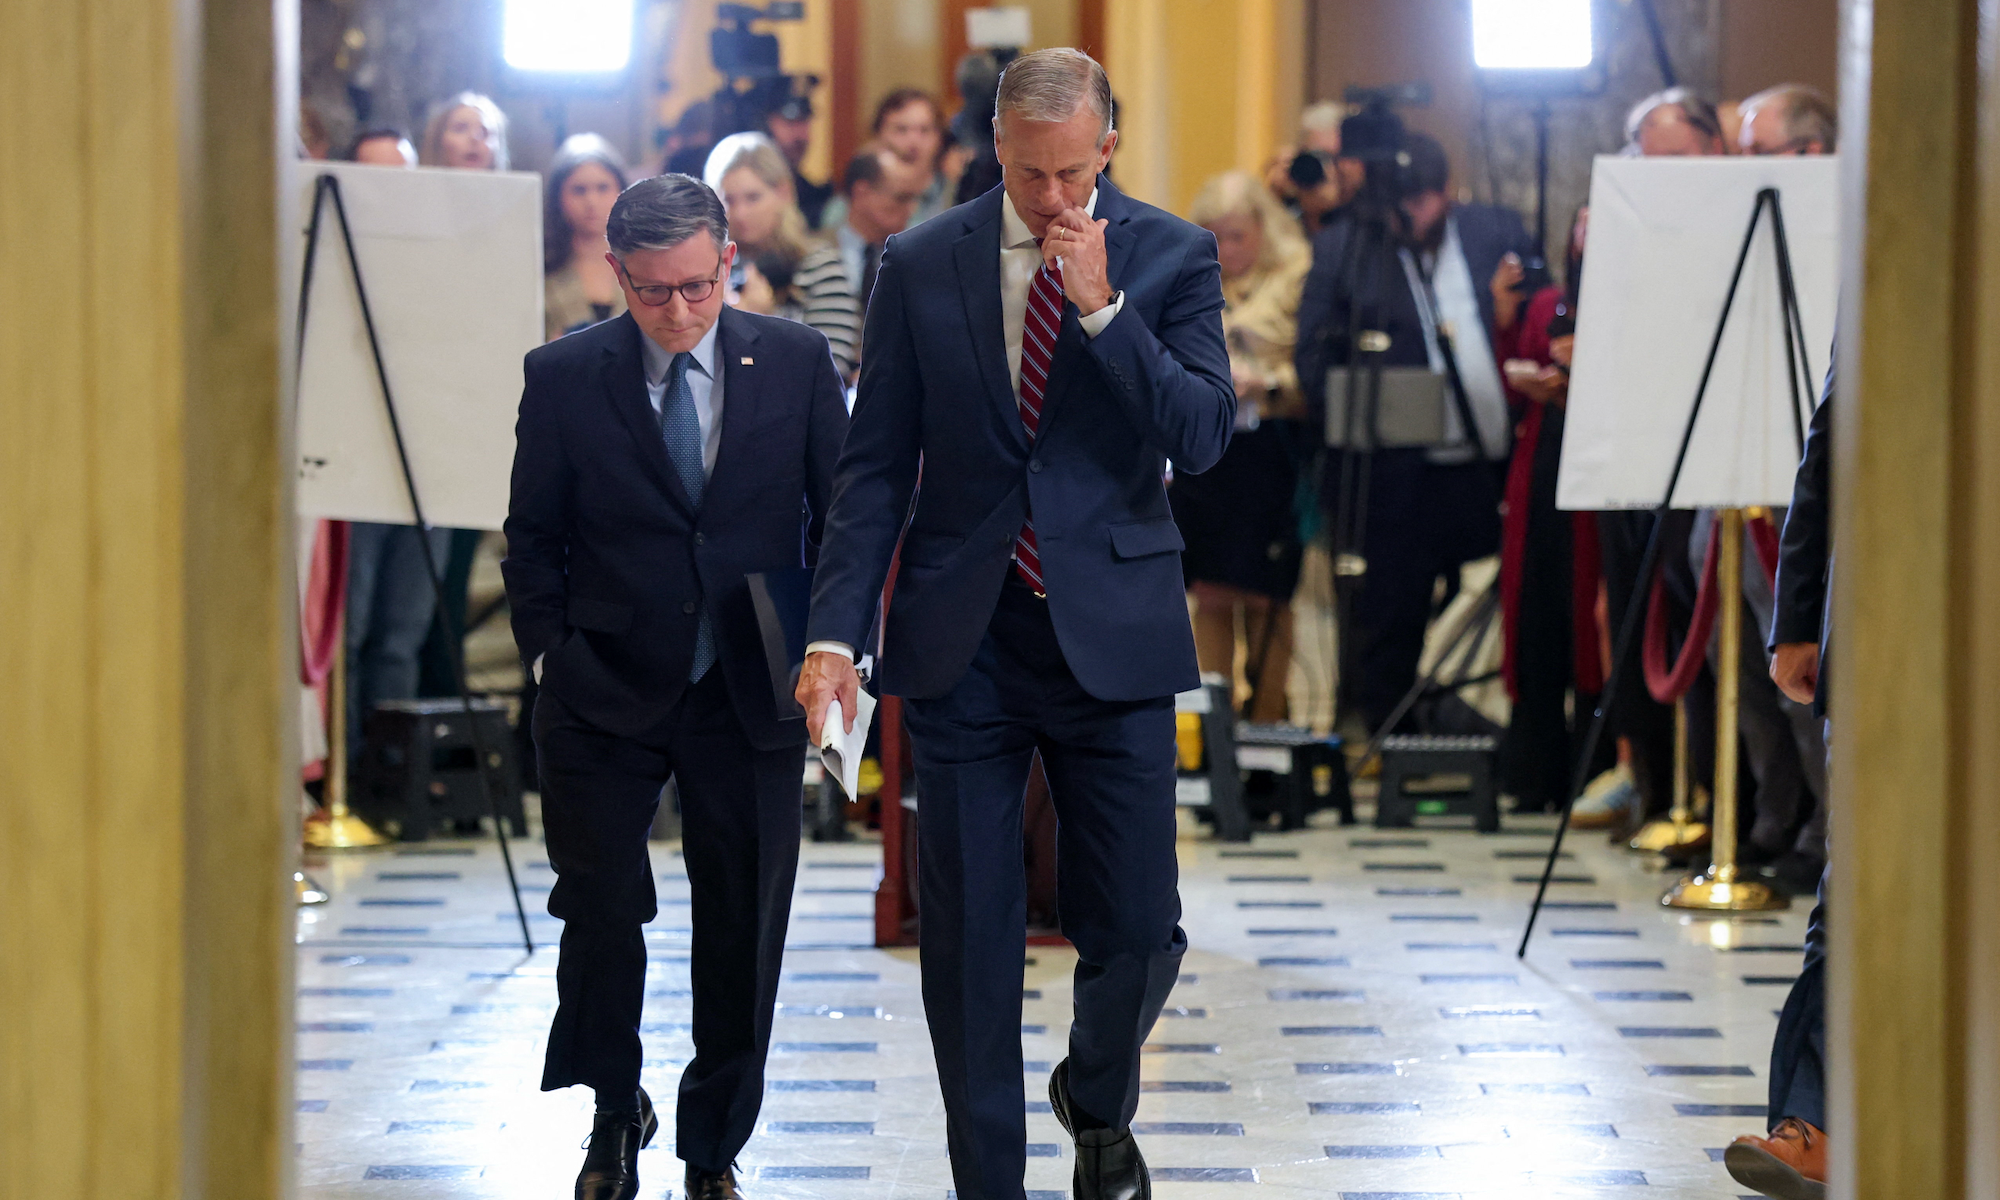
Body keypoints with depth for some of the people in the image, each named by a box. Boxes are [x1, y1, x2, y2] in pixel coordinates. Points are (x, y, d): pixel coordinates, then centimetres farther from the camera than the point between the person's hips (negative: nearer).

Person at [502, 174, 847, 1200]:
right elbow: (533, 538, 6)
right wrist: (550, 656, -2)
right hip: (606, 697, -1)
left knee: (743, 933, 6)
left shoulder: (795, 363, 0)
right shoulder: (564, 375, -2)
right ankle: (615, 1116, 25)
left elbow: (843, 519, 6)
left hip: (751, 695, 1)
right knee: (601, 914, 0)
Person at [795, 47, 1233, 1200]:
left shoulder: (1171, 257, 1)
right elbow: (876, 465, 3)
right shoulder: (922, 266, 3)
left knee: (1138, 930, 2)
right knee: (967, 941, 4)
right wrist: (838, 631, -6)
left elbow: (1205, 436, -9)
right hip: (962, 644, 1)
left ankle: (1098, 1099, 33)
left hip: (1111, 635, -1)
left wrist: (1102, 309, -17)